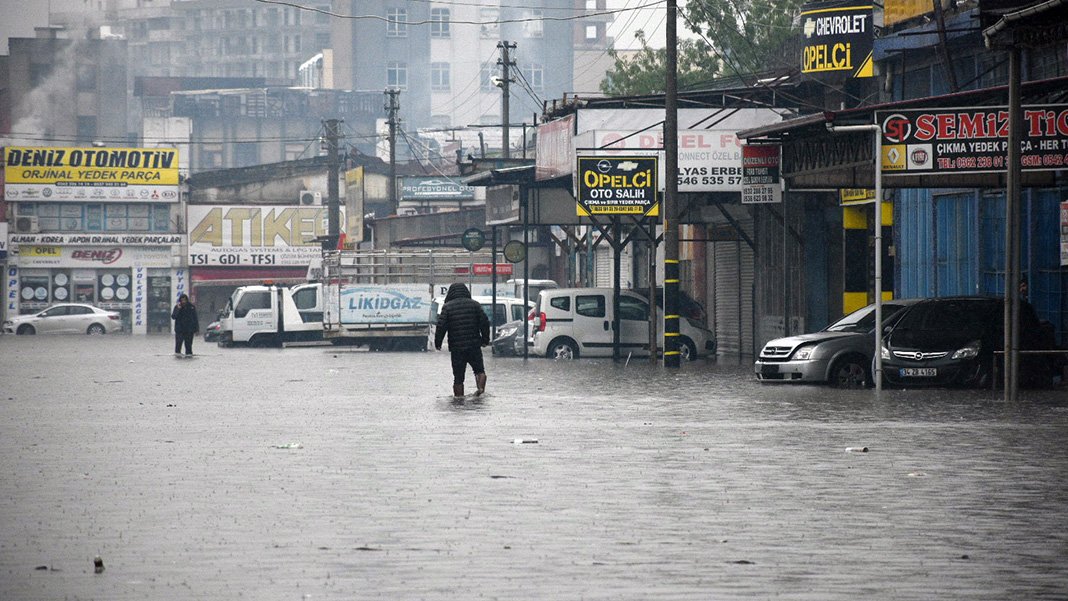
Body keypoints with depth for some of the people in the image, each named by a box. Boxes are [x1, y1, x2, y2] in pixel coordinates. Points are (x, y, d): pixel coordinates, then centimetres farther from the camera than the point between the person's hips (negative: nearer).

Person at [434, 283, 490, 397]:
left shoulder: (447, 307, 1)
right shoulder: (474, 304, 5)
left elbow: (441, 326, -6)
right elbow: (484, 323, 3)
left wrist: (437, 343, 4)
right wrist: (485, 340, 13)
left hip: (456, 347, -1)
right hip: (474, 345, 1)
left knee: (458, 377, 4)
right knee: (479, 370, 13)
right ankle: (481, 389, -11)